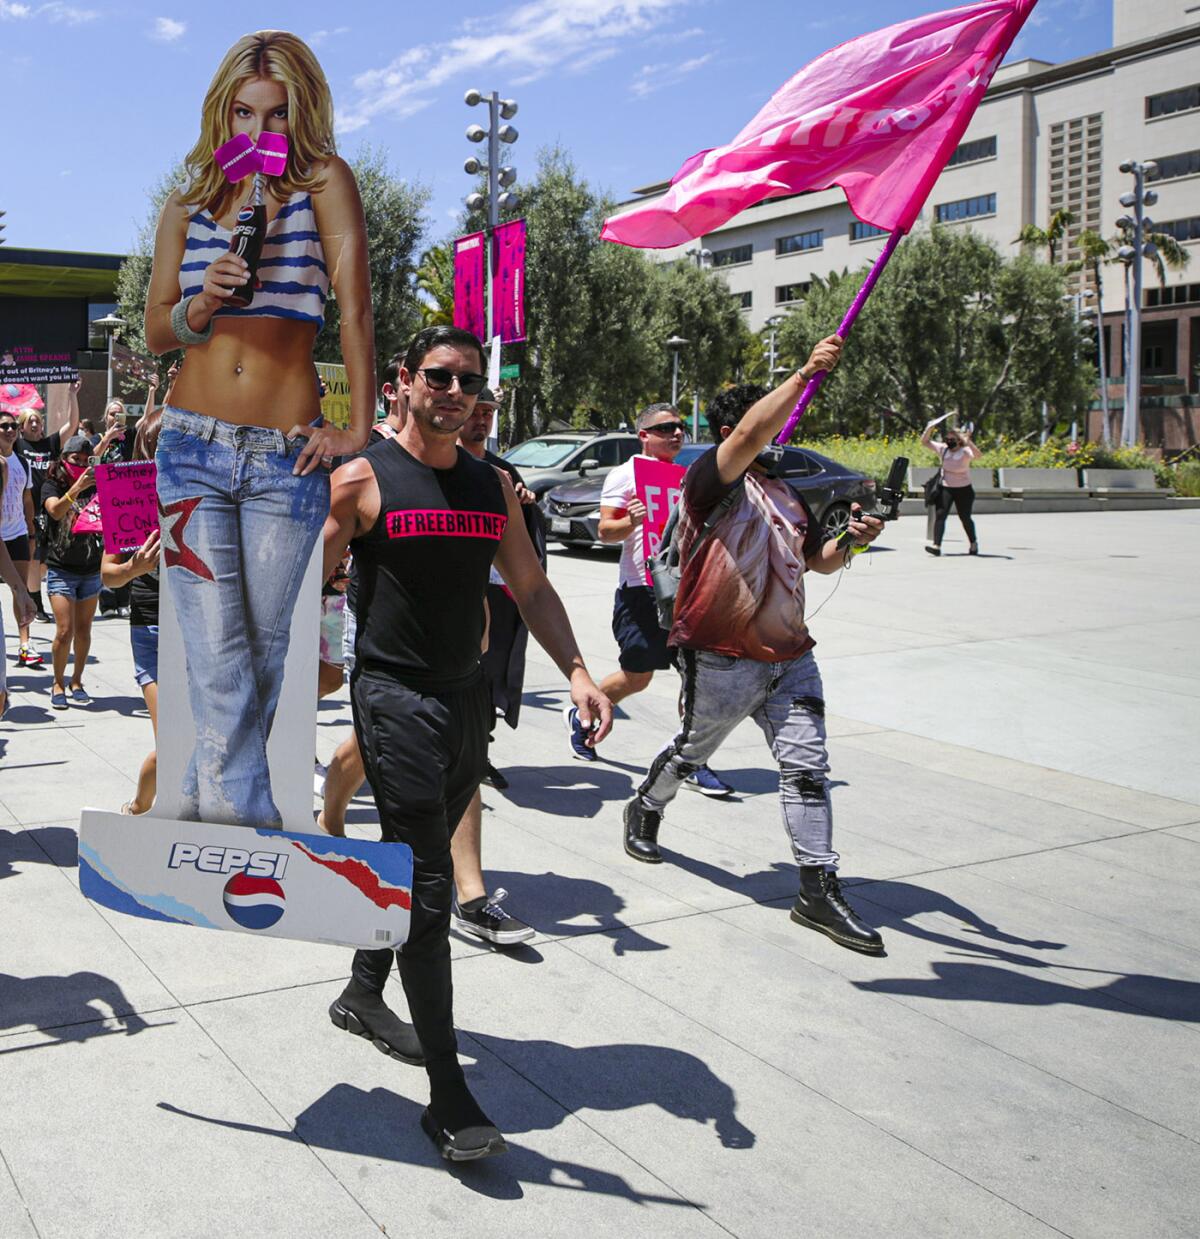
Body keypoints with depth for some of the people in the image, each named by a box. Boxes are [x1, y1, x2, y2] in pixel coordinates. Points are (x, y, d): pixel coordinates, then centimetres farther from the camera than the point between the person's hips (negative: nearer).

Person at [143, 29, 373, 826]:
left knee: (264, 652, 6)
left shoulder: (325, 183, 3)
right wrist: (204, 303, -10)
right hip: (195, 447, 2)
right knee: (219, 658, -7)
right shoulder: (189, 206, 12)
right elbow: (156, 332, 11)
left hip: (287, 459, -2)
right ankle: (243, 820, -4)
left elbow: (356, 305, -6)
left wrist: (359, 426, -12)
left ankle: (211, 805, 23)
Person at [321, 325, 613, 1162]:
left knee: (412, 867, 20)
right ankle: (449, 1098, -1)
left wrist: (578, 671, -2)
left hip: (468, 696, 6)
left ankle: (363, 995, 44)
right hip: (395, 696, -6)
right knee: (426, 888, -8)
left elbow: (532, 589, 12)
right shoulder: (364, 479, -6)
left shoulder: (493, 485, 9)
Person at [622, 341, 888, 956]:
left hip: (789, 656, 6)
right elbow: (750, 434, -28)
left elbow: (819, 559, 22)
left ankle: (819, 889, 5)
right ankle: (645, 811, 44)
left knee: (807, 765, 0)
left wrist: (850, 539, 0)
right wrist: (806, 373, -36)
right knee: (690, 751, 14)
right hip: (720, 658, -6)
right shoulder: (711, 478, -8)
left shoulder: (787, 491, 16)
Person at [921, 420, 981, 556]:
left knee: (965, 518, 9)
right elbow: (924, 442, 5)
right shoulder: (942, 449, 0)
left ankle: (973, 543, 33)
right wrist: (929, 428, -12)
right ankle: (936, 545, -21)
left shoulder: (965, 452, -13)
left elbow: (978, 455, -33)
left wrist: (968, 442, -46)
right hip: (945, 489, 3)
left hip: (963, 490, -3)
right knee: (940, 515, -14)